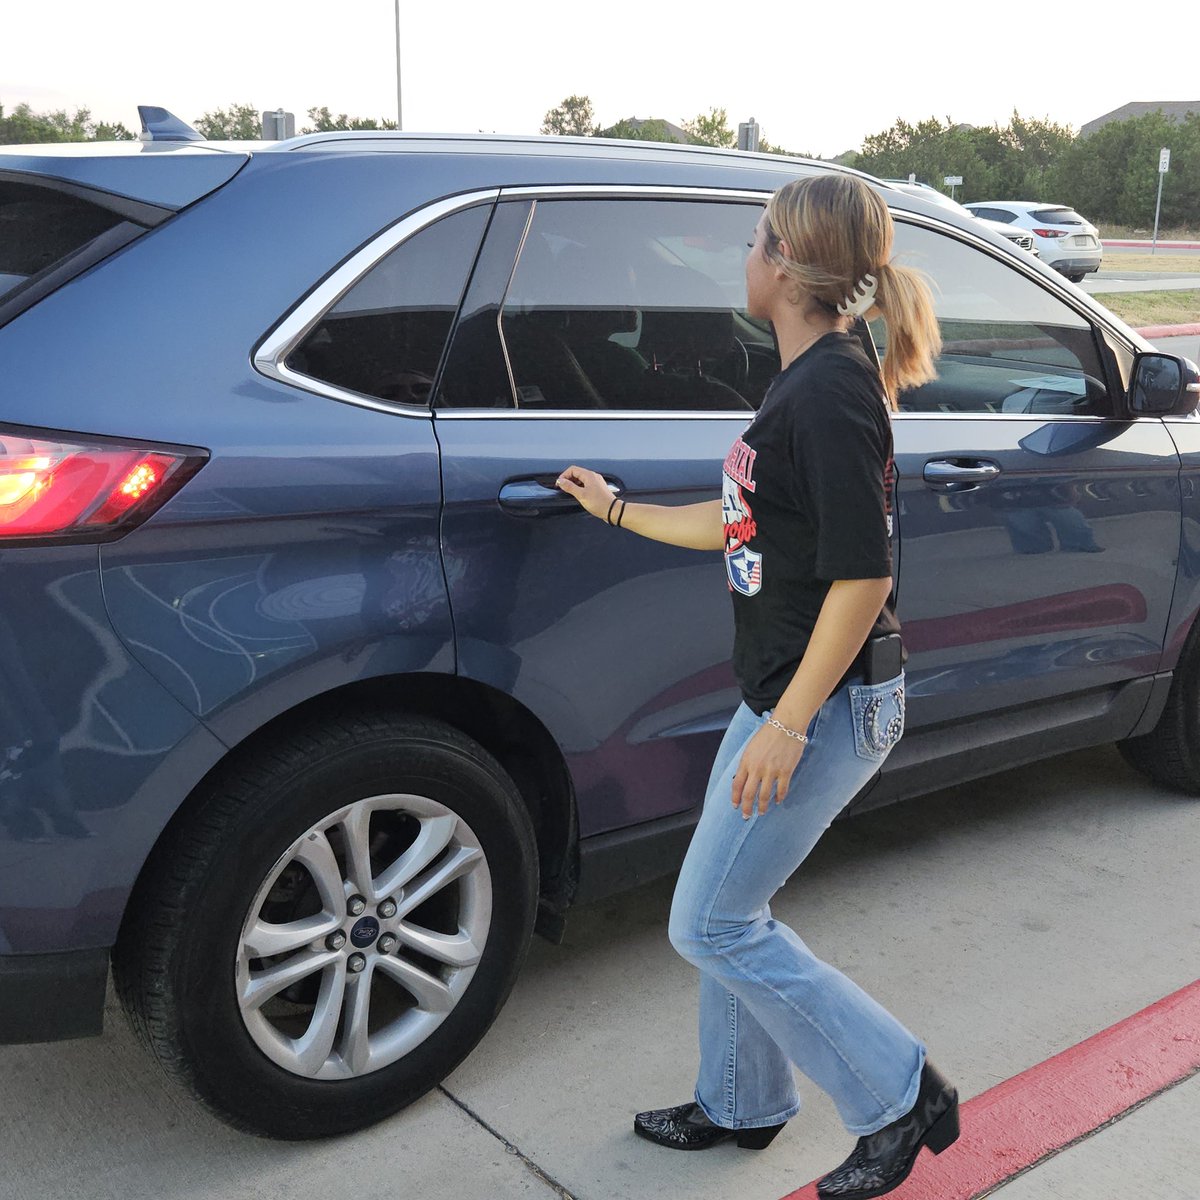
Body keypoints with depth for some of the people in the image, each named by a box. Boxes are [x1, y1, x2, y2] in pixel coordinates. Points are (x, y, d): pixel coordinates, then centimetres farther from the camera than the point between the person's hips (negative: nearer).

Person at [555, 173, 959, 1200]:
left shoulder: (832, 392, -21)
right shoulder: (806, 381, 10)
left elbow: (863, 575, -25)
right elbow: (740, 521, 18)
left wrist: (791, 721, -23)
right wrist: (616, 509, 27)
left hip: (828, 701, -10)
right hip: (785, 690, 10)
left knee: (712, 923, 1)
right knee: (729, 911, 18)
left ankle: (901, 1096, 15)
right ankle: (740, 1105, 38)